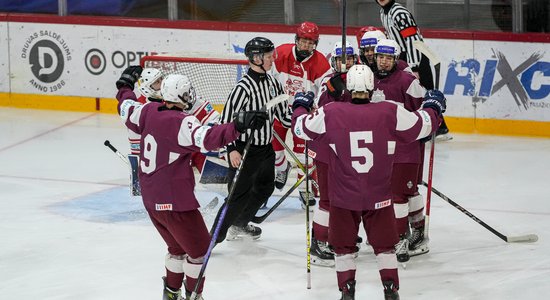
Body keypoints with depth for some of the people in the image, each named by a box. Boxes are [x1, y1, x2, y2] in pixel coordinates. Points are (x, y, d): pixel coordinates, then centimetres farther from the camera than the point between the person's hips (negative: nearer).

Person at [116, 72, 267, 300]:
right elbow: (207, 138, -39)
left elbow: (126, 110, 20)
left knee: (178, 246, 25)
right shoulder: (181, 123, -22)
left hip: (151, 200, 9)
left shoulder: (149, 112, 1)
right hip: (174, 202, -9)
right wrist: (239, 125, -48)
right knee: (199, 247, 6)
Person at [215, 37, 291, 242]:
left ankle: (239, 226, 40)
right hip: (244, 150, -8)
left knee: (265, 187, 22)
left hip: (265, 148, 8)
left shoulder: (273, 83, 4)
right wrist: (231, 149, -26)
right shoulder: (244, 87, -20)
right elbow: (227, 118, -20)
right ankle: (214, 237, 0)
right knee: (239, 195, -8)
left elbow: (283, 116, 12)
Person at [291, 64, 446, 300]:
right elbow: (423, 125, -1)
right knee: (384, 243, 16)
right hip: (379, 196, 0)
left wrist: (301, 106, 24)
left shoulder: (331, 113, -12)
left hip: (344, 196, 0)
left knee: (343, 244, 16)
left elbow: (301, 127, 3)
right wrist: (433, 106, 20)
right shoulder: (390, 112, -13)